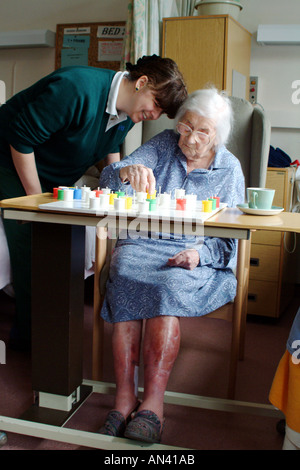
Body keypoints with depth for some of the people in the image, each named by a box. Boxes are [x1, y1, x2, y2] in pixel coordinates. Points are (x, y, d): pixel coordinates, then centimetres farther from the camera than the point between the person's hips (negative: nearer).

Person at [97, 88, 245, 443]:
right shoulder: (163, 145, 12)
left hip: (196, 257, -1)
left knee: (169, 287, -35)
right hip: (141, 243, 1)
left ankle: (152, 401, -31)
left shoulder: (230, 169, 10)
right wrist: (128, 171, -24)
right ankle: (123, 396, -30)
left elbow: (230, 239, 8)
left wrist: (201, 253, -13)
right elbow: (108, 180, 1)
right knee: (124, 278, -33)